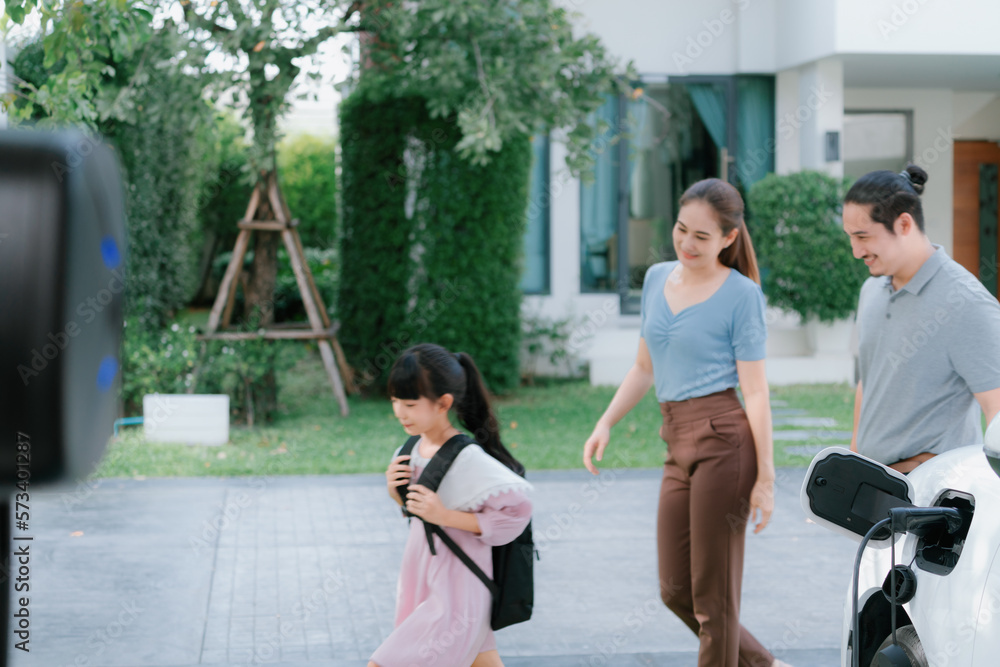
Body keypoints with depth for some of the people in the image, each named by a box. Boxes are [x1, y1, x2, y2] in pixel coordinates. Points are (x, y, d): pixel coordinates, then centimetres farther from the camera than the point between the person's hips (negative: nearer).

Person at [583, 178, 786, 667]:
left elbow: (755, 391, -6)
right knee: (676, 591, 13)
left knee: (712, 594, 0)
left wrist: (765, 477, -9)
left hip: (723, 442, -7)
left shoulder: (740, 294, -4)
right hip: (678, 447, 7)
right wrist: (605, 424, 11)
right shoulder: (658, 278, 14)